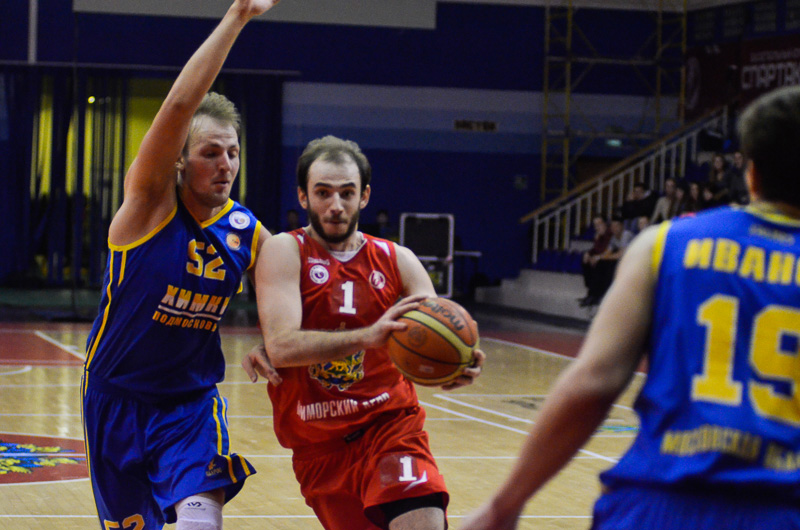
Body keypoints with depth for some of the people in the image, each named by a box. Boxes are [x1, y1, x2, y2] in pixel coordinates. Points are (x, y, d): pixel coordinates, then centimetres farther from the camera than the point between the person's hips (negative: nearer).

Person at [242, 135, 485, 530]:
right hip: (318, 446, -1)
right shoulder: (285, 252, -7)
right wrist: (368, 336, -38)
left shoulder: (397, 260, 4)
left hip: (391, 423, 1)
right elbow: (281, 347, -23)